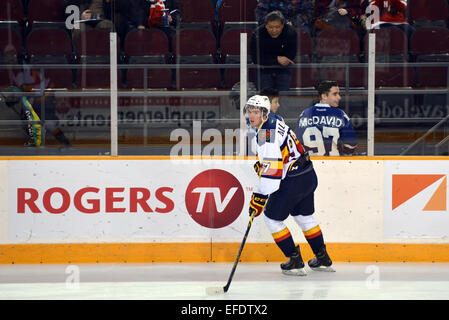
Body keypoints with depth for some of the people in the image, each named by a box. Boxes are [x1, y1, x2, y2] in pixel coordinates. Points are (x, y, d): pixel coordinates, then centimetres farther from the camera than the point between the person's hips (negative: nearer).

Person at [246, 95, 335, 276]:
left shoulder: (266, 133, -21)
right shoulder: (274, 122, 10)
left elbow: (272, 169, -28)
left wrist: (260, 197, -28)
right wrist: (261, 164, 17)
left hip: (292, 182, -10)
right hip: (309, 177, 10)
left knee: (271, 217, 3)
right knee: (304, 216, 24)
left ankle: (295, 262, 6)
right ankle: (323, 260, 35)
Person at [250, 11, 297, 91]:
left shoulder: (291, 32, -18)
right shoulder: (257, 34, -20)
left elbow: (290, 57, -15)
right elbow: (256, 58, -19)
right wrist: (277, 59, -25)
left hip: (283, 70, 1)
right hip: (264, 71, -1)